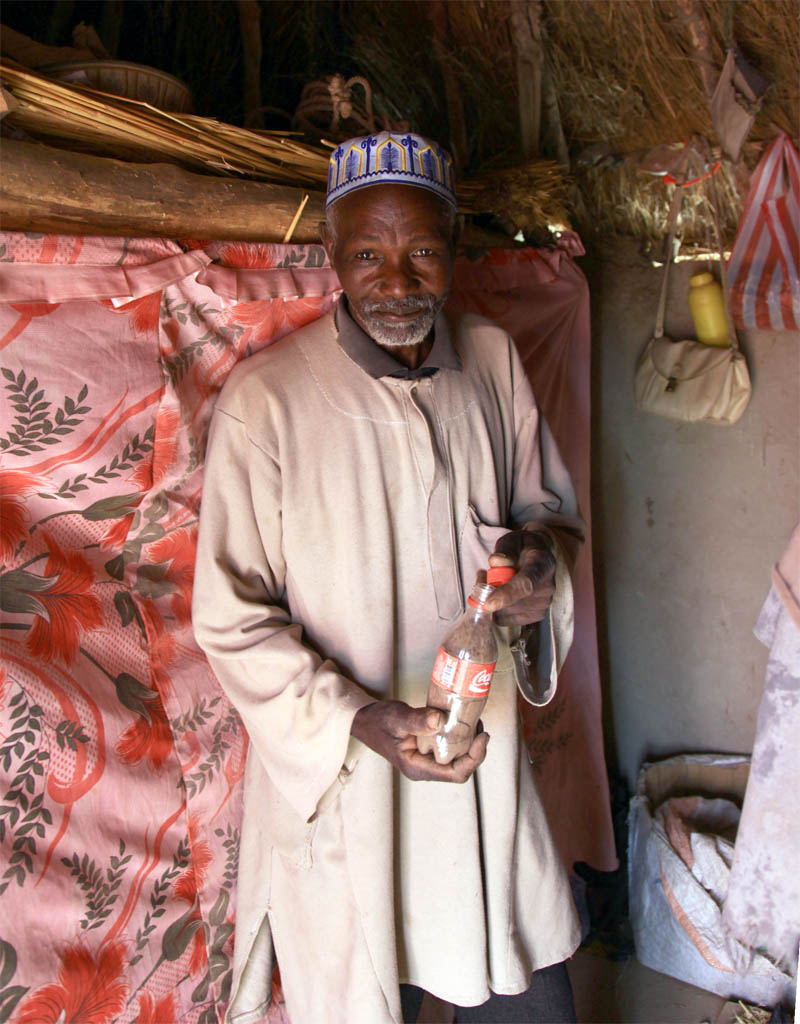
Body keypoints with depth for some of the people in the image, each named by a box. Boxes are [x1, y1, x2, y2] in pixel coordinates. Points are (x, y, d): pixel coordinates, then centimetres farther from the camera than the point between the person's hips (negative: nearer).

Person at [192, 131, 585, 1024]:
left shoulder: (491, 359, 0)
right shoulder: (264, 397, -16)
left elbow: (549, 500, 12)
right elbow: (231, 618, -12)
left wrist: (541, 548, -12)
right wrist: (356, 719, -24)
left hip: (487, 769, 5)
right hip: (338, 786, -4)